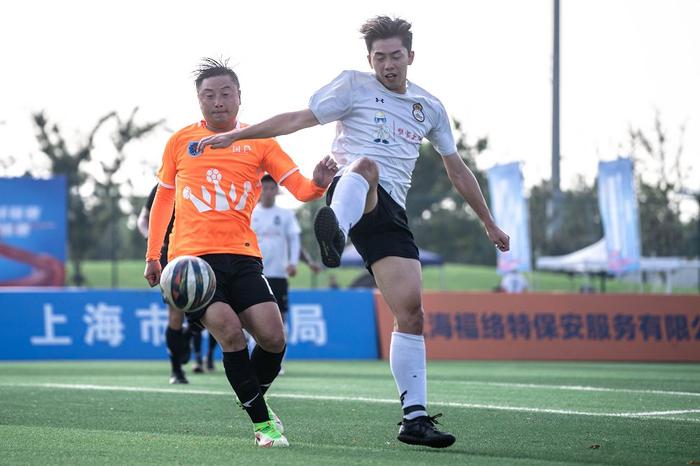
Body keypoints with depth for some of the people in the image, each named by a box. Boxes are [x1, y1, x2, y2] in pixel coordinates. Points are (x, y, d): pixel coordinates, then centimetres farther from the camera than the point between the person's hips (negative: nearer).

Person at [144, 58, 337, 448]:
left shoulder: (259, 141, 8)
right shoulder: (180, 142, 9)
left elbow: (300, 189, 1)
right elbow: (163, 199, 18)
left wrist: (318, 184, -23)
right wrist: (152, 256, 14)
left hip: (242, 256, 2)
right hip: (191, 256, -2)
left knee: (273, 337, -10)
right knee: (230, 331, -20)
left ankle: (254, 401, 20)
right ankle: (263, 422, -9)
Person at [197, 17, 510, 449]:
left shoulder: (430, 108, 21)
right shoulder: (354, 85, 9)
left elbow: (457, 169, 30)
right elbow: (299, 119, 6)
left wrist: (490, 223, 33)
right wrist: (235, 135, -1)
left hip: (391, 211, 4)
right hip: (352, 193, -4)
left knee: (411, 309, -9)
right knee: (366, 164, -41)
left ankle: (415, 417, -6)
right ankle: (335, 229, -75)